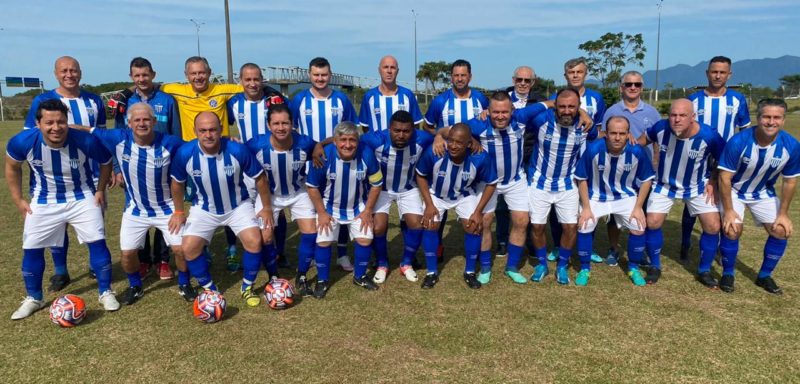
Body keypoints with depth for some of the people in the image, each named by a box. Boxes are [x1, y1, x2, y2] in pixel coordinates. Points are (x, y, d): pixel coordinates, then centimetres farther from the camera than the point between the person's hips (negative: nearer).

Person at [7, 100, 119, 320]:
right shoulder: (23, 142, -22)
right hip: (44, 201, 2)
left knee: (97, 242, -7)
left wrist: (100, 190, -3)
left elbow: (106, 162, -3)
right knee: (31, 249, 4)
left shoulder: (85, 141, -26)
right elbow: (12, 167, 1)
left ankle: (105, 293, 10)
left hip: (82, 197, -1)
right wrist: (18, 199, 2)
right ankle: (34, 299, 26)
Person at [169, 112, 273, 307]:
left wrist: (267, 207, -5)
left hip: (238, 205, -1)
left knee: (254, 241, -19)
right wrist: (179, 212, 5)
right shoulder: (185, 153, -23)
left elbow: (259, 178, -11)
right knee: (188, 248, -11)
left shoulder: (237, 150, -27)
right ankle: (210, 289, 15)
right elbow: (177, 182, -1)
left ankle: (247, 288, 7)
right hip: (204, 209, 2)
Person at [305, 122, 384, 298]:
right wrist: (321, 213, -12)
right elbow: (312, 187, -13)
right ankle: (322, 281, 17)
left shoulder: (367, 155, -25)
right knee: (323, 241, -7)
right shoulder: (324, 156, -28)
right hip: (329, 207, -1)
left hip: (358, 207, 1)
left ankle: (359, 276, 21)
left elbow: (376, 184, -9)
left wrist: (368, 211, -8)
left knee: (365, 239, -4)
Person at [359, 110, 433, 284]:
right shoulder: (376, 140, -34)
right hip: (381, 188, -2)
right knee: (378, 227, -14)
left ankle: (407, 263, 18)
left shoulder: (422, 139, -27)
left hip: (408, 189, 2)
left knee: (417, 225, -9)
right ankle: (382, 265, 15)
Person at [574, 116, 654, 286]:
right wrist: (586, 207, -13)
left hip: (626, 197, 1)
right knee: (584, 227, -16)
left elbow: (646, 180, -5)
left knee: (639, 228, -11)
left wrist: (638, 207, -8)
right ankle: (585, 269, 6)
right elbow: (582, 179, -12)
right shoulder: (593, 150, -27)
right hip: (596, 197, -1)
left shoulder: (637, 151, -22)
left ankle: (634, 269, 14)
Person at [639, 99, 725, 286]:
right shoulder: (661, 128, -23)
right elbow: (646, 138, 2)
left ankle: (704, 271, 15)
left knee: (713, 226, -6)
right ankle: (655, 267, 13)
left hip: (697, 187, 0)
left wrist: (713, 181, -13)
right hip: (664, 185, 1)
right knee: (652, 223, -9)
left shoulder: (709, 135, -27)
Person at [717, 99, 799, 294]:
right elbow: (725, 177, -22)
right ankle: (728, 274, 4)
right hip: (734, 190, -3)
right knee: (732, 229, -19)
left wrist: (783, 213, -4)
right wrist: (728, 210, -21)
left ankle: (765, 276, 18)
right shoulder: (738, 141, -31)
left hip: (763, 193, 4)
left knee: (781, 231, -3)